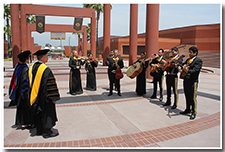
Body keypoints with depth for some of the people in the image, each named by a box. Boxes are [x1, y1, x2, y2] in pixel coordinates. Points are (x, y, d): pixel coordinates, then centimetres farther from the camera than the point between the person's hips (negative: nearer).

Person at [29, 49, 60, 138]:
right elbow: (50, 84, -21)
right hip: (44, 97, -8)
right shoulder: (46, 69, -21)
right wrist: (53, 97, -15)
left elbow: (31, 83, 14)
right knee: (46, 114, 5)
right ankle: (46, 132, 13)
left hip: (34, 97, 8)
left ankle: (39, 130, 30)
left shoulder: (31, 68, 4)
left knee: (38, 114, 18)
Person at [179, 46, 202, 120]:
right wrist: (181, 67, -2)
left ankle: (194, 112, 9)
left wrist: (188, 70, -41)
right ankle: (188, 109, 30)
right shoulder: (188, 60, 14)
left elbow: (195, 70, -22)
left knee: (193, 97, -2)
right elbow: (183, 64, 22)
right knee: (187, 96, 16)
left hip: (193, 81, -7)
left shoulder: (198, 61, -9)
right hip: (186, 80, 7)